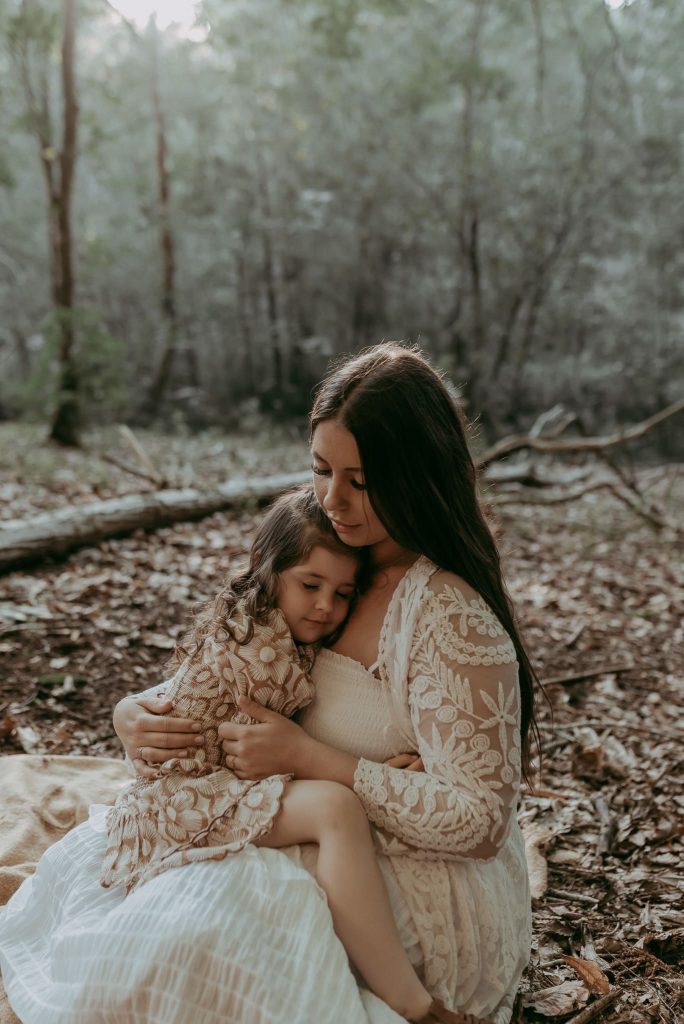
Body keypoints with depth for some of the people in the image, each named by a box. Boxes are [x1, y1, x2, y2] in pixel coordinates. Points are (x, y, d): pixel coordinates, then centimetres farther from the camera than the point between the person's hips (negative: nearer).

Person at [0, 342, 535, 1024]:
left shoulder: (452, 617, -24)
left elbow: (477, 821, -24)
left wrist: (307, 758, -26)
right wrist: (138, 715, -12)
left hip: (424, 897, -7)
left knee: (188, 929, -27)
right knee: (89, 859, 3)